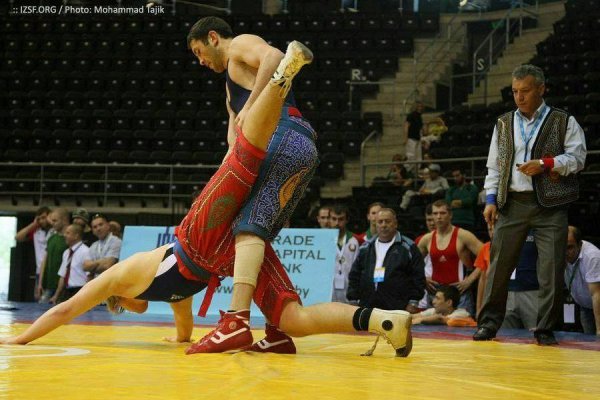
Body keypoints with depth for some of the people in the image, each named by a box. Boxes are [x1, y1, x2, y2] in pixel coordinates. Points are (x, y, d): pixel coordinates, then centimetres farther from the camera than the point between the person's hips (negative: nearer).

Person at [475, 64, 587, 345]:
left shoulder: (563, 122, 5)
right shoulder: (503, 124, 14)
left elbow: (577, 158, -1)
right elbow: (494, 165, 13)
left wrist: (545, 163, -14)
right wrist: (490, 199, 3)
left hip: (550, 206, -2)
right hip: (512, 203, 3)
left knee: (551, 270, -4)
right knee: (499, 264, 1)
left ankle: (545, 330, 6)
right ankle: (489, 323, 10)